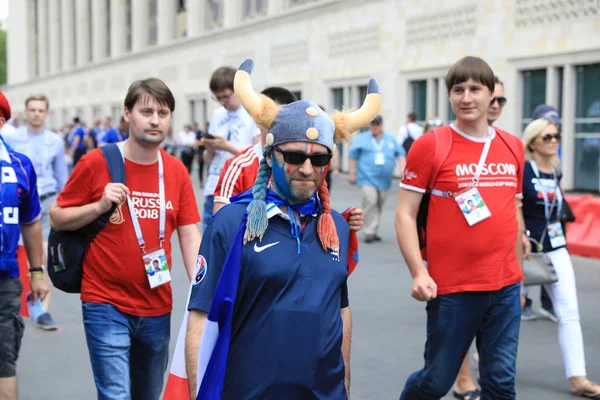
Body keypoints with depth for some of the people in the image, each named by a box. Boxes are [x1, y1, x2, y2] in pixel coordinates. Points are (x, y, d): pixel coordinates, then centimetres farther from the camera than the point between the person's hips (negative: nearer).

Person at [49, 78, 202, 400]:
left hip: (157, 307, 4)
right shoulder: (96, 163, -7)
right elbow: (57, 218, -2)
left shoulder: (176, 171, 3)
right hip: (106, 304, -4)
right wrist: (100, 206, -18)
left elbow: (189, 235, 2)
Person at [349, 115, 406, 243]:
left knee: (379, 205, 8)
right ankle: (369, 232, -16)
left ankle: (375, 231, 19)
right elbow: (353, 156, 6)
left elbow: (400, 154, 12)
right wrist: (351, 173, 2)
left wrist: (403, 169, -1)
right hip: (367, 178, -4)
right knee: (370, 202, -18)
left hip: (384, 179, 4)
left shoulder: (391, 139, 13)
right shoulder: (361, 139, 5)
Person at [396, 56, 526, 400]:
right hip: (452, 288, -4)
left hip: (505, 287, 4)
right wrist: (419, 272, -16)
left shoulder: (513, 147, 7)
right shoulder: (430, 145, -7)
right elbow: (405, 214, -7)